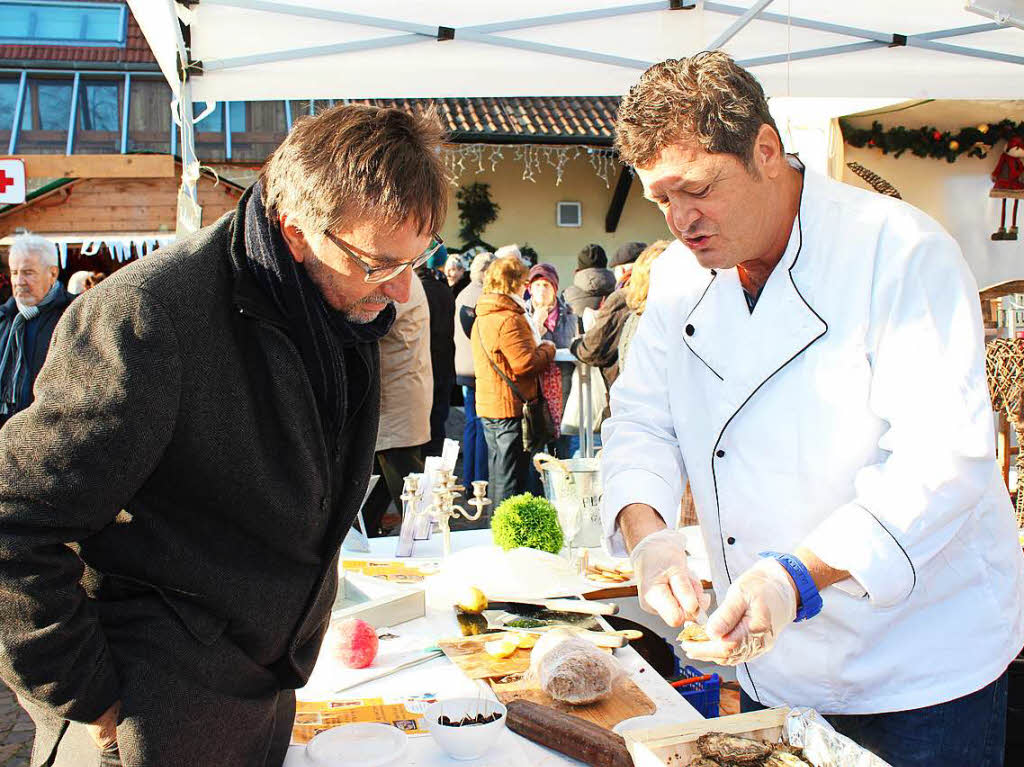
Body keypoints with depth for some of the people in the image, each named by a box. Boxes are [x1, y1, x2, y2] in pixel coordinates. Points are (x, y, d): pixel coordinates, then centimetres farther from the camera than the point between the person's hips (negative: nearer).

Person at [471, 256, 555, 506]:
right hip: (510, 408, -10)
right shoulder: (508, 319, -18)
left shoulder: (482, 318, 14)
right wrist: (548, 348, -5)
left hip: (489, 406, 10)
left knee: (497, 478, 18)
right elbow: (526, 363, -22)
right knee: (510, 484, -3)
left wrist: (537, 346, 17)